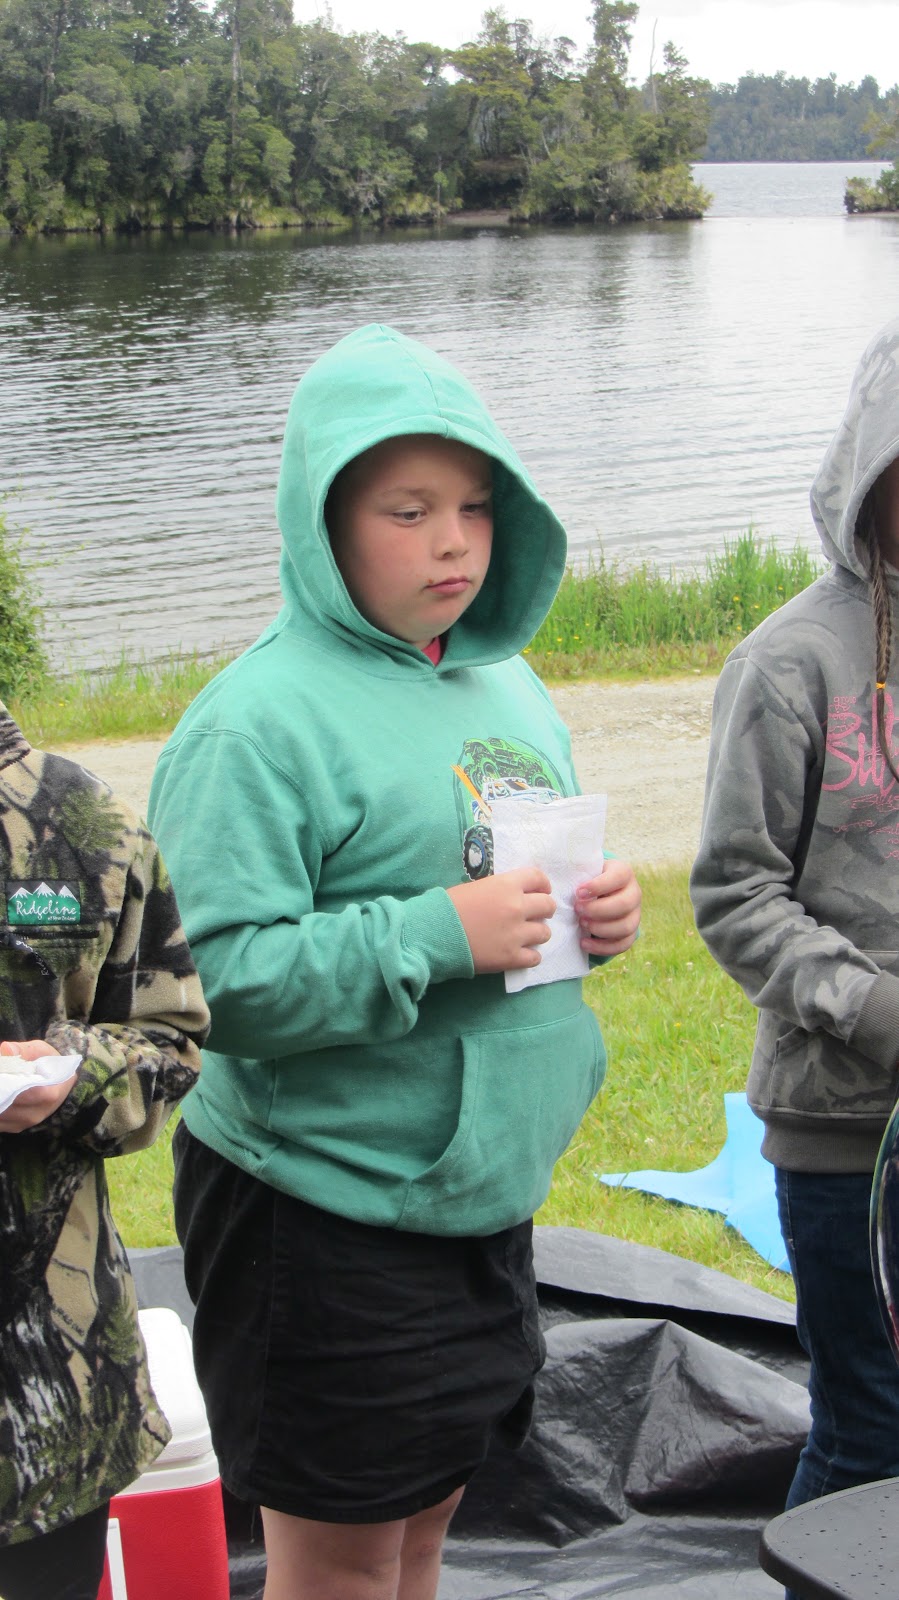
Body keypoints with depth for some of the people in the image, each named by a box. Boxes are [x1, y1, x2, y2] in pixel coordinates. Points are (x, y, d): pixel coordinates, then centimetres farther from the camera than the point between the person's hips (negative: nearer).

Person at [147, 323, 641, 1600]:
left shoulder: (507, 686, 8)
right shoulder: (263, 720, -18)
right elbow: (207, 979, -24)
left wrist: (598, 914, -1)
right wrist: (438, 935, -28)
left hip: (487, 1195, 8)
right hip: (323, 1207, -7)